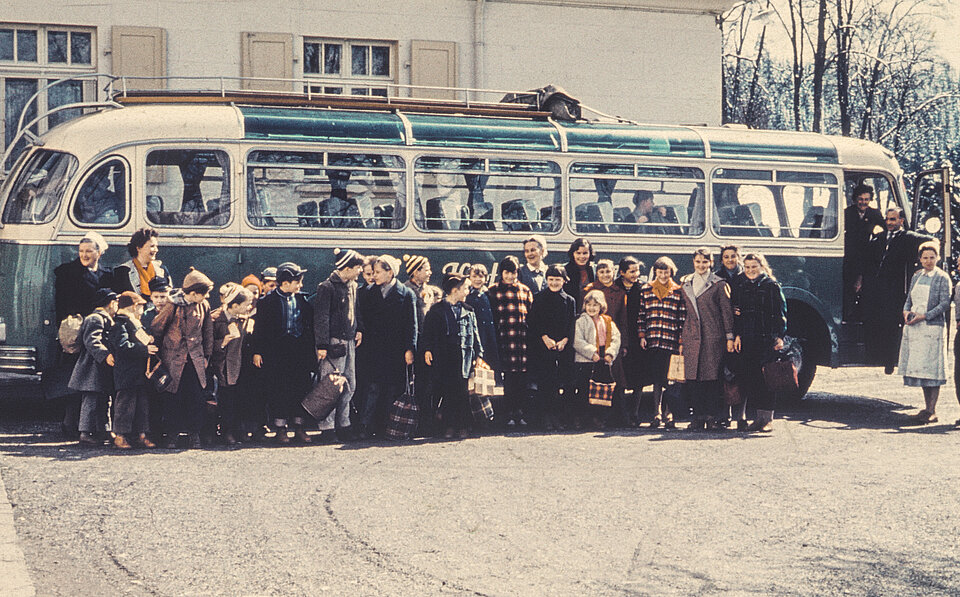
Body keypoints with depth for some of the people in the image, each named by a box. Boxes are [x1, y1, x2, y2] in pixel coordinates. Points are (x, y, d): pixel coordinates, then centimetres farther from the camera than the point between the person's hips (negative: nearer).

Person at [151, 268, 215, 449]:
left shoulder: (204, 306, 4)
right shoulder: (173, 306, -10)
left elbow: (208, 332, 16)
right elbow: (155, 328, -2)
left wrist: (206, 355, 14)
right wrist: (158, 353, 5)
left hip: (195, 359, 3)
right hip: (174, 358, -3)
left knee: (196, 398, -2)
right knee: (173, 398, -1)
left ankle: (194, 436, 6)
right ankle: (171, 435, 9)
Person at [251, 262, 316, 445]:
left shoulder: (302, 300, 10)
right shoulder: (268, 301, -2)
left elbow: (311, 325, 16)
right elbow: (260, 328, -1)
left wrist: (313, 348, 12)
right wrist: (257, 352, -5)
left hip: (301, 350, 4)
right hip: (277, 351, -4)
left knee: (301, 388, 3)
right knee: (279, 390, -2)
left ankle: (299, 428, 10)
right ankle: (280, 429, 5)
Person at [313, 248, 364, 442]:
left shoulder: (352, 286, 14)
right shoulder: (327, 287, -11)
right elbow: (321, 317, -13)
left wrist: (358, 330, 11)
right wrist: (322, 345, -16)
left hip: (349, 341, 8)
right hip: (334, 342, -8)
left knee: (350, 386, 9)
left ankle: (343, 426, 17)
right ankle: (327, 428, -1)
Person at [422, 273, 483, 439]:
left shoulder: (468, 311, 15)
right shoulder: (436, 311, 5)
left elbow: (475, 334, 17)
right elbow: (427, 332, 5)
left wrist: (478, 354, 10)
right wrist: (427, 349, -8)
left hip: (464, 357, 2)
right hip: (444, 359, -2)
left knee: (463, 392, -3)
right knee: (447, 392, -3)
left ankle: (463, 426, 3)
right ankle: (449, 426, 4)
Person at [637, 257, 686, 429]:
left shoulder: (678, 291, 7)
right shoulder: (645, 290, 12)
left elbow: (683, 318, 5)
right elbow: (641, 315, 12)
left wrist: (681, 341, -1)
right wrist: (642, 335, 2)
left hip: (671, 342, -1)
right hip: (652, 341, 2)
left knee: (669, 379, -4)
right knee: (656, 378, 1)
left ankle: (668, 414, 2)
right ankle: (657, 413, 4)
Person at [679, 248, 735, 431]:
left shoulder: (719, 284, 4)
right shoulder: (686, 284, 15)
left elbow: (726, 311, 3)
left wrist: (729, 337, -2)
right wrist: (681, 335, 14)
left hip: (713, 336, -3)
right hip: (692, 336, 3)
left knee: (712, 377, -5)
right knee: (693, 377, -2)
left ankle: (713, 417, 2)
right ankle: (698, 417, 5)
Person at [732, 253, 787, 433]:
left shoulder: (771, 286, 2)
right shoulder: (740, 287, 15)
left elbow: (780, 313, -2)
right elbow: (735, 312, 13)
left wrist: (779, 337, -10)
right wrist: (737, 335, 1)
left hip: (766, 338, -4)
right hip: (746, 340, 4)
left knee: (766, 376, -6)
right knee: (748, 376, 1)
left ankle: (768, 418, -1)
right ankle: (759, 417, 9)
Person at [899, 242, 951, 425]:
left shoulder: (943, 278, -3)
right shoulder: (917, 276, 15)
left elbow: (945, 303, -9)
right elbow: (909, 298, 20)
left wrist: (923, 316, -15)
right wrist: (906, 312, -1)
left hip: (933, 327, -6)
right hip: (914, 328, 6)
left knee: (932, 368, -7)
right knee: (919, 368, 6)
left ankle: (932, 411, -5)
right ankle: (927, 408, 14)